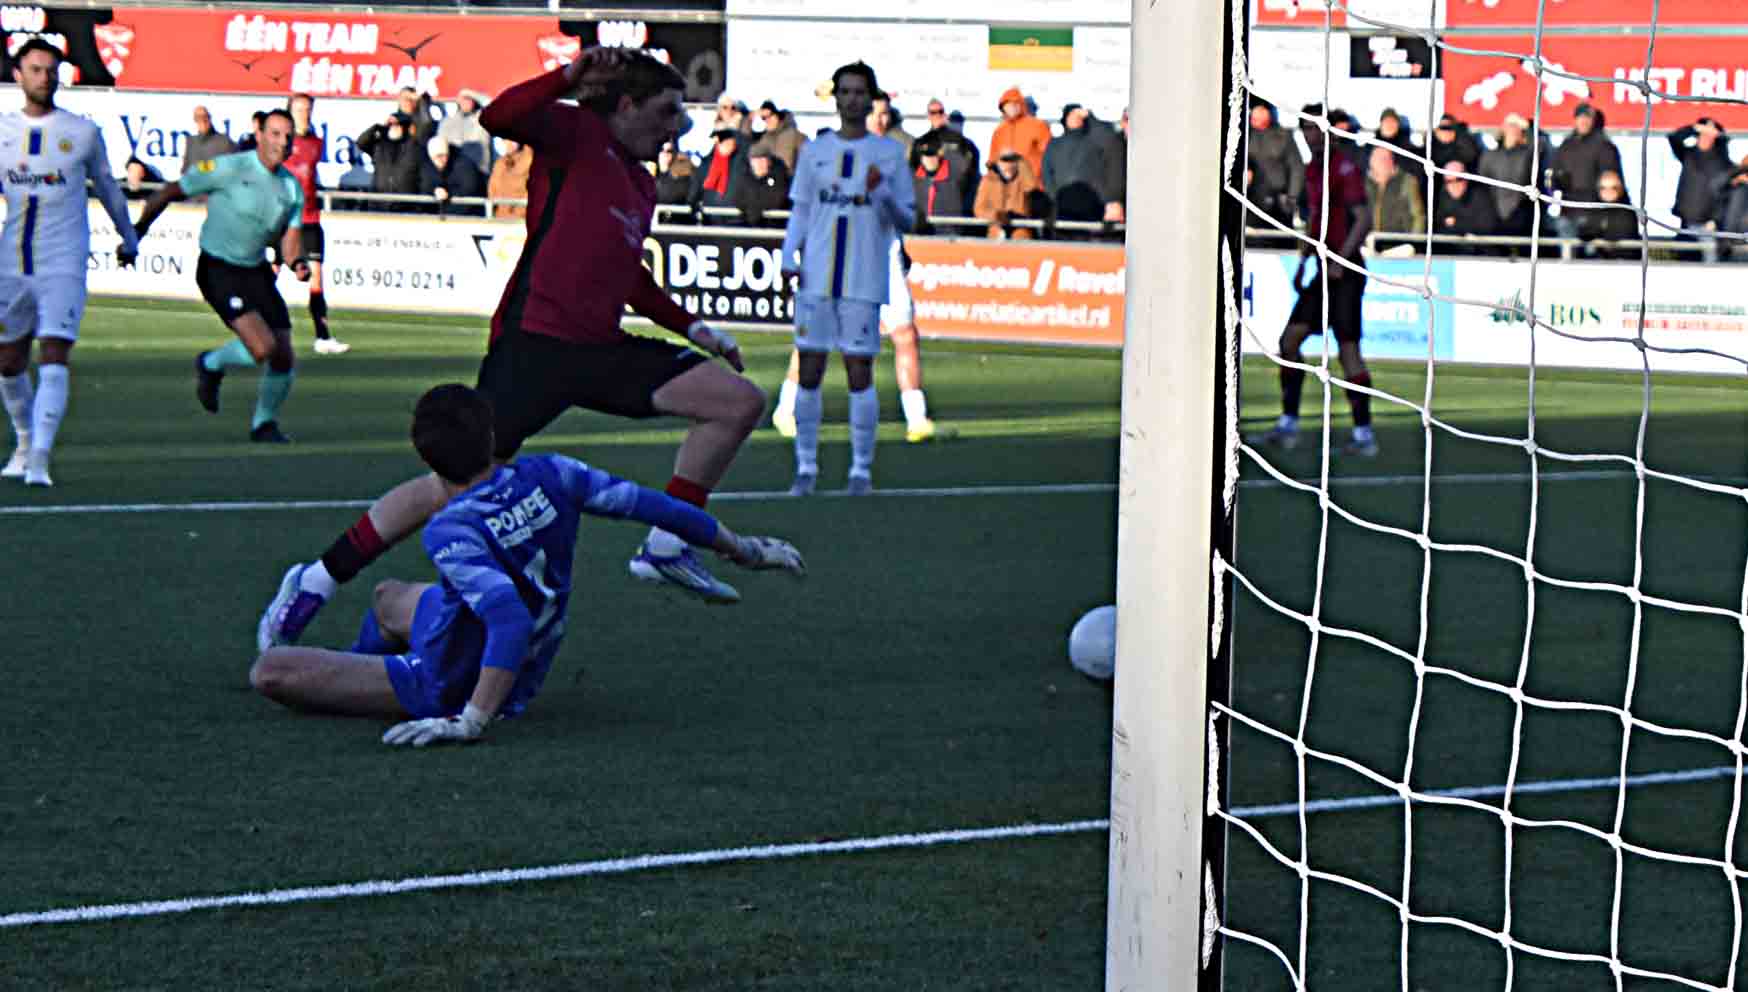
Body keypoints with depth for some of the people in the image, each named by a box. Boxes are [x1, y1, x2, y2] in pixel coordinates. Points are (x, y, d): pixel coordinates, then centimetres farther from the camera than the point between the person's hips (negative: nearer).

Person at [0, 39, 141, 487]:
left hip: (63, 265, -3)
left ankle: (39, 461, -20)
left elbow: (107, 186, 16)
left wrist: (128, 239, 27)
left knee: (53, 360, -16)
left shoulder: (83, 132, 1)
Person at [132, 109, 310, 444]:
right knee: (263, 347, -22)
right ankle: (211, 365, 10)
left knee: (284, 358, 1)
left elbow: (290, 238, 4)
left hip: (257, 272, 6)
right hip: (218, 271, -6)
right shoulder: (230, 168, -12)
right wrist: (138, 230, -4)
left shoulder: (292, 188, 5)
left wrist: (297, 262, -19)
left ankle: (264, 423, 27)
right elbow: (172, 191, -4)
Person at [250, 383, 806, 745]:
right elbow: (649, 505, -7)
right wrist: (741, 549, 6)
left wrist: (473, 720, -42)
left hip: (449, 688, -8)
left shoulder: (450, 533, -32)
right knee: (387, 598, 34)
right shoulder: (548, 477, -15)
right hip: (525, 678, 8)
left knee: (269, 672, -10)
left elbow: (511, 617, -44)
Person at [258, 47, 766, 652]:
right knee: (457, 490, -10)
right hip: (534, 342, -8)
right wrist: (570, 77, -27)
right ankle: (317, 580, 4)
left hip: (599, 350, 8)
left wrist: (690, 326, 33)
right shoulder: (577, 134, 0)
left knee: (741, 400, -1)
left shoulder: (642, 187, 23)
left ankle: (665, 546, 2)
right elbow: (500, 117, -20)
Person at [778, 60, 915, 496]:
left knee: (860, 372, -4)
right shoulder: (814, 150, 12)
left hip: (864, 280, -2)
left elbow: (907, 220, 5)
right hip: (817, 277, 2)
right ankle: (806, 466, 9)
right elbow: (800, 210, 16)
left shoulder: (889, 153, 4)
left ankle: (861, 469, 4)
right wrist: (789, 257, 1)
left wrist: (882, 193, -14)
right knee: (810, 369, 1)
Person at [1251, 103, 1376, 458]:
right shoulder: (1311, 170, 15)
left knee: (1348, 349, -9)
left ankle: (1364, 435, -6)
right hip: (1326, 270, 9)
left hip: (1346, 272, -9)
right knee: (1290, 339, 6)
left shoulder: (1343, 169, -11)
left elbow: (1364, 219, -18)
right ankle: (1288, 426, 10)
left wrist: (1341, 259, -25)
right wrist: (1303, 262, 20)